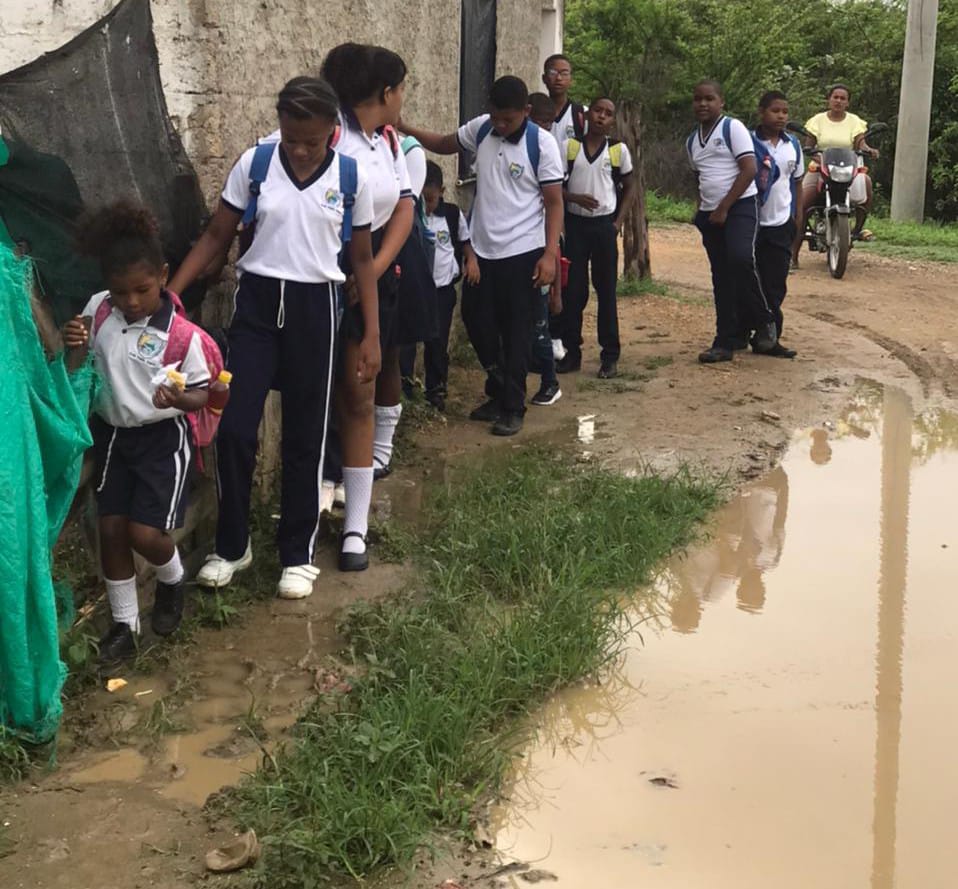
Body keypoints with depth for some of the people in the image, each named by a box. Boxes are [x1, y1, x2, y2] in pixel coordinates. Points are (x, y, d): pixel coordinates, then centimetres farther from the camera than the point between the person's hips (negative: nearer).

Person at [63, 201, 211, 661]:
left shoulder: (181, 335, -20)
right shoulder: (98, 310, -7)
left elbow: (203, 393, -12)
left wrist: (178, 399, -33)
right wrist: (73, 346, -16)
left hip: (162, 439, -5)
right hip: (111, 434, 5)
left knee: (145, 533, -7)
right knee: (111, 528, 7)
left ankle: (172, 580, 29)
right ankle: (124, 624, 23)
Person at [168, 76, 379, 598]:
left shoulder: (352, 178, -3)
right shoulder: (253, 163, -3)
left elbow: (362, 259, 4)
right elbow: (217, 236, 3)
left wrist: (371, 336, 2)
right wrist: (169, 291, -7)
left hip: (315, 307, 0)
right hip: (256, 303, 1)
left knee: (304, 437, 6)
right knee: (234, 428, -3)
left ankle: (297, 554, 20)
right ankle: (231, 545, 17)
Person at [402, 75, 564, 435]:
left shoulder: (542, 144, -12)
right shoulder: (480, 128, 2)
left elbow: (554, 203, -10)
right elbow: (444, 144, 19)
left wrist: (550, 254, -17)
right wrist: (403, 127, 5)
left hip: (523, 254, -5)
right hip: (483, 251, 5)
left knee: (516, 334, 2)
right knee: (486, 330, 13)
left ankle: (513, 407, 11)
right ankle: (497, 397, 28)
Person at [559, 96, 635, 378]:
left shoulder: (618, 150, 1)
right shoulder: (569, 146, 0)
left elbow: (628, 188, 9)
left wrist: (618, 223, -1)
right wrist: (575, 197, -15)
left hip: (604, 225, 0)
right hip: (575, 223, 1)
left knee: (606, 291, 3)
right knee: (573, 291, 3)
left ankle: (610, 356, 9)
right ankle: (572, 352, 13)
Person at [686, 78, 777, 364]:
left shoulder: (733, 128, -6)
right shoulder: (692, 141, 14)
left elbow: (749, 170, -13)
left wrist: (724, 208, -15)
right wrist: (702, 211, 12)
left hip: (740, 206, -7)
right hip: (710, 213, 7)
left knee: (741, 259, -27)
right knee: (721, 278, 7)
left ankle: (764, 320, -8)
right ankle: (728, 340, 12)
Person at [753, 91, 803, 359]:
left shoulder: (792, 145, 7)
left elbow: (797, 181, 16)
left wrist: (797, 216, 12)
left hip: (781, 224, 4)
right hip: (753, 223, -4)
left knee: (776, 285, 4)